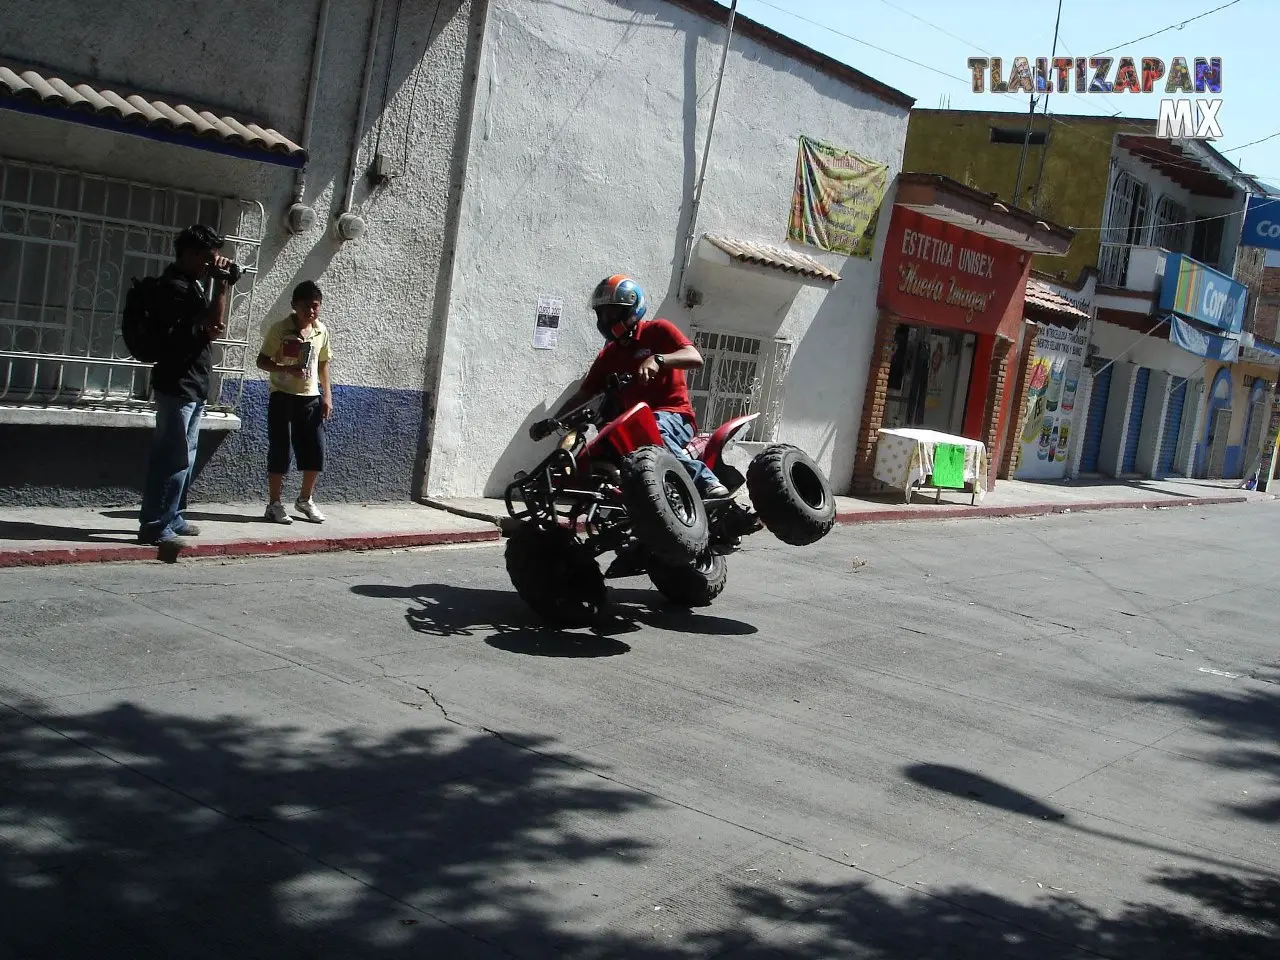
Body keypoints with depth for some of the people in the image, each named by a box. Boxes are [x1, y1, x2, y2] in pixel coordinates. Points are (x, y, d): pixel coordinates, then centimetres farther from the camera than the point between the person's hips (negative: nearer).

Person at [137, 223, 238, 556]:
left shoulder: (193, 283, 16)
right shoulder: (174, 285, -14)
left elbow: (211, 328, 21)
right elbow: (213, 322, -19)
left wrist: (212, 327, 1)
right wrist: (222, 285, -13)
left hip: (193, 384, 10)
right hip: (177, 384, -10)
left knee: (183, 456, 15)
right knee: (175, 456, -11)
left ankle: (171, 517, 23)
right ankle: (155, 526, -10)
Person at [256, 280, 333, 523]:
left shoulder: (322, 331, 5)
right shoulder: (279, 329, -9)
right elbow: (262, 361, -7)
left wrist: (327, 396, 9)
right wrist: (287, 369, -23)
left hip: (311, 399, 5)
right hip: (283, 397, -4)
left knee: (316, 452, 5)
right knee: (280, 452, -2)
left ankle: (305, 500, 23)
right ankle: (274, 504, 9)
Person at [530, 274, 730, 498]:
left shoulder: (657, 330, 2)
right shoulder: (608, 355, 20)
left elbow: (695, 358, -13)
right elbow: (583, 394, 17)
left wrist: (657, 360, -30)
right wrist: (553, 421, 1)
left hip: (673, 415, -6)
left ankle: (706, 481, -41)